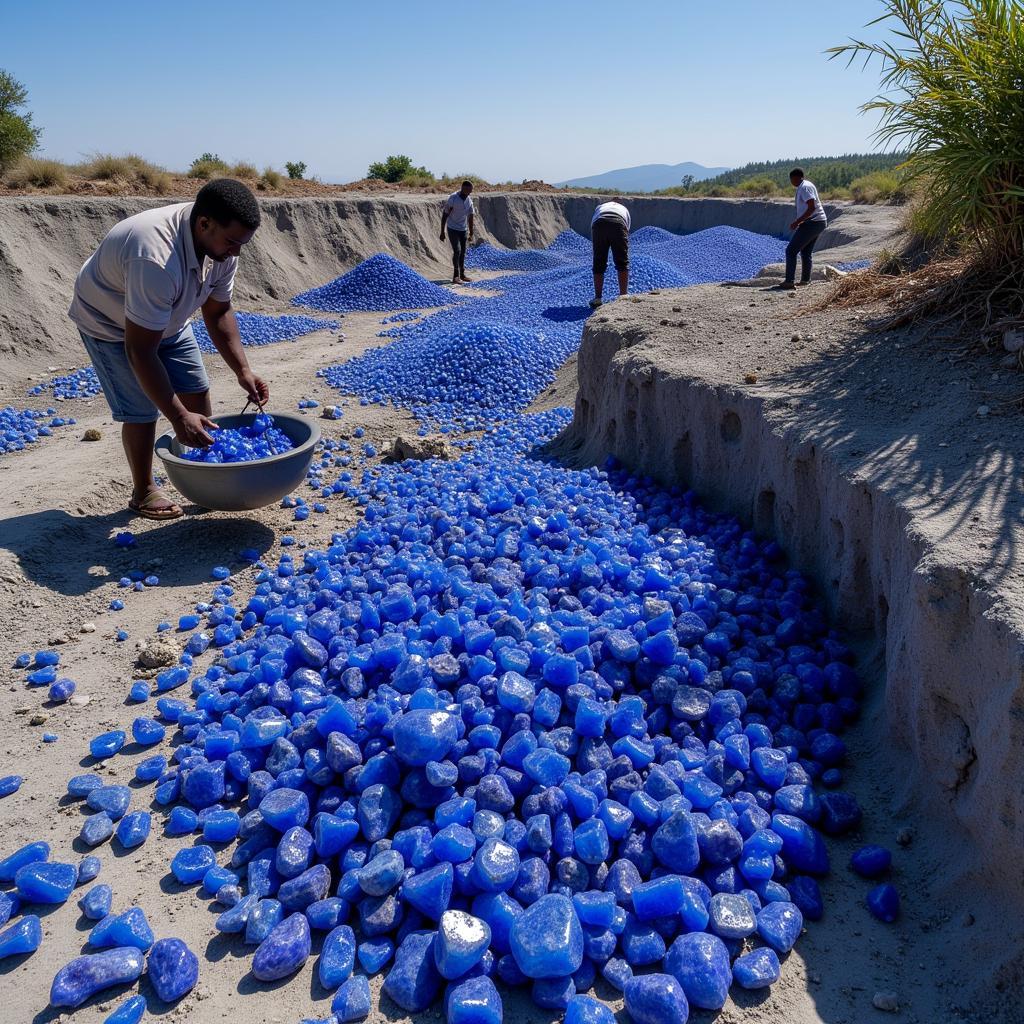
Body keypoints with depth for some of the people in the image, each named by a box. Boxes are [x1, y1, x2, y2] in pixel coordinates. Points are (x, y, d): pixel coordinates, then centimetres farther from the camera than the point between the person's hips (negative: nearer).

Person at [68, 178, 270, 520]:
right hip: (110, 323, -7)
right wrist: (179, 417, -40)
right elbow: (140, 350, -40)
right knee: (142, 410, -9)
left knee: (196, 389, 5)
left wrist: (243, 371, -16)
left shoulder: (221, 245, -20)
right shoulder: (156, 260, -44)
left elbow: (218, 313, -6)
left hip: (167, 318, 7)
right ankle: (143, 492, 11)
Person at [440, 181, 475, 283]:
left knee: (463, 252, 7)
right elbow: (445, 215, -11)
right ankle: (456, 275, -6)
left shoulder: (469, 201, 2)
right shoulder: (453, 198, -14)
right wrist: (442, 232, -13)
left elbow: (470, 218, 11)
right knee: (457, 250, -14)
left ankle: (462, 274, 16)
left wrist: (471, 234, 11)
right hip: (453, 229, -5)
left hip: (463, 230, 5)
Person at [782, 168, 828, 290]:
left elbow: (811, 207, -23)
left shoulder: (804, 187, -14)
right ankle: (805, 280, 25)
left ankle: (789, 281, -13)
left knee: (791, 251, -9)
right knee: (805, 252, 20)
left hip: (811, 223, -10)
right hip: (820, 222, 10)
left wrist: (797, 222, -22)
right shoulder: (807, 185, 17)